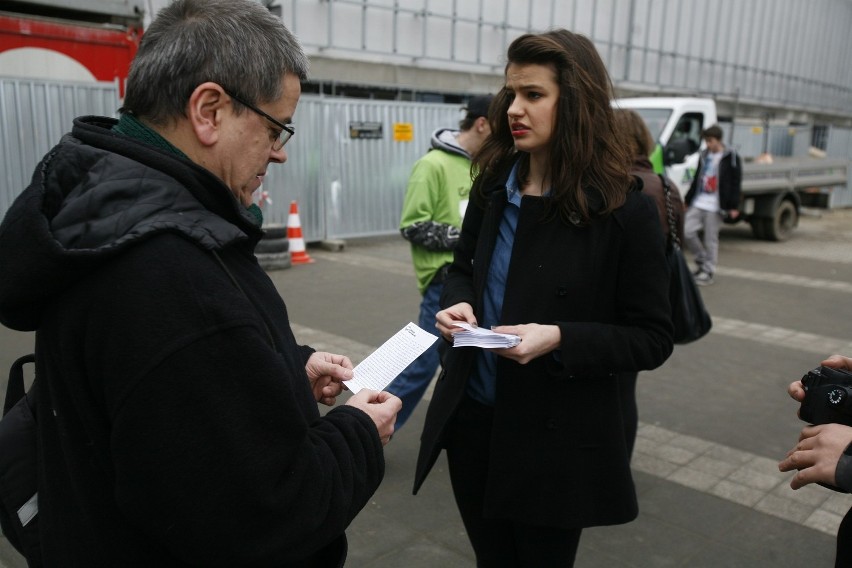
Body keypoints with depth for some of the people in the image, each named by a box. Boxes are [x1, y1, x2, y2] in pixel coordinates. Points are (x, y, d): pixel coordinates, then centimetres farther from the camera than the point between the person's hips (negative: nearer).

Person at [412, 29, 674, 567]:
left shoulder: (624, 209, -14)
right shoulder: (491, 187, 0)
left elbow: (653, 338, -11)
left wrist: (559, 339, -25)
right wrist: (459, 303, -9)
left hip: (557, 438, -4)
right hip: (471, 418, 5)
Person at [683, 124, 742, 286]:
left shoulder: (731, 158, -4)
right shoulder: (704, 156, 15)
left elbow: (735, 184, -6)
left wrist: (734, 207, -12)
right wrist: (688, 200, 22)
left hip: (715, 206, -6)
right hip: (698, 204, 6)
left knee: (710, 239, -1)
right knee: (687, 231, -2)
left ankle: (708, 272, 10)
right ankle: (701, 261, 19)